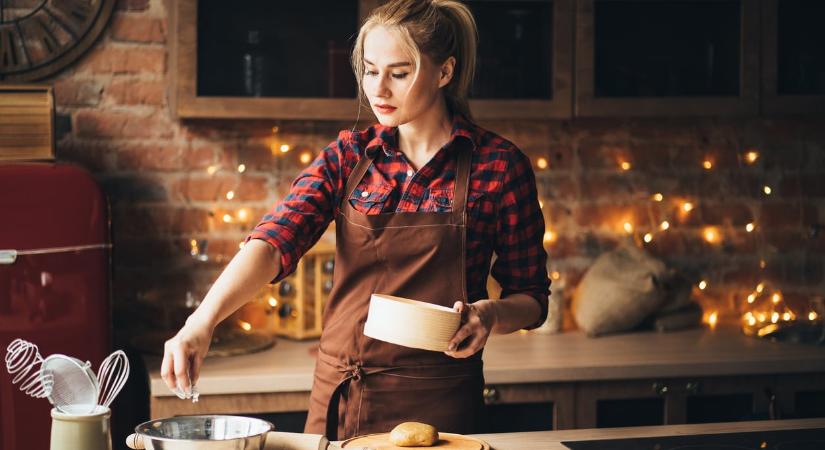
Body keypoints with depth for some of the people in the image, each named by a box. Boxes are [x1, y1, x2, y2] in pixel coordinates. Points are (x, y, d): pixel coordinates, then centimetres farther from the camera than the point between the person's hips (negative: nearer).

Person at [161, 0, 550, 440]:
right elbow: (274, 239, -14)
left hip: (437, 404, -3)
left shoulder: (498, 165, -6)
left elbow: (530, 298, 2)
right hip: (340, 398, 3)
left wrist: (489, 313, -20)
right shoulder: (348, 155, 1)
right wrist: (203, 320, -30)